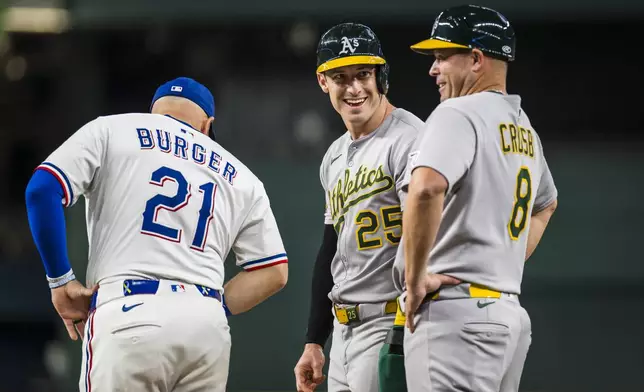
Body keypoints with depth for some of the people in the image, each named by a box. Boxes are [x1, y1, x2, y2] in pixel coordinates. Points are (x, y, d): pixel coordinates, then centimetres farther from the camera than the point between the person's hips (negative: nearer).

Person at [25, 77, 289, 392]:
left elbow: (42, 190, 0)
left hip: (128, 318, -3)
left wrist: (60, 280, 5)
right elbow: (273, 272, 18)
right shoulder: (239, 178, 23)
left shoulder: (111, 131, 14)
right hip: (208, 328, 4)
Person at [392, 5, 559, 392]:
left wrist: (415, 276, -18)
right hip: (511, 313, 9)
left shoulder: (458, 113, -10)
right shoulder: (525, 127, 18)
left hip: (455, 313, -9)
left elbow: (427, 188, -28)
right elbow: (546, 204, 37)